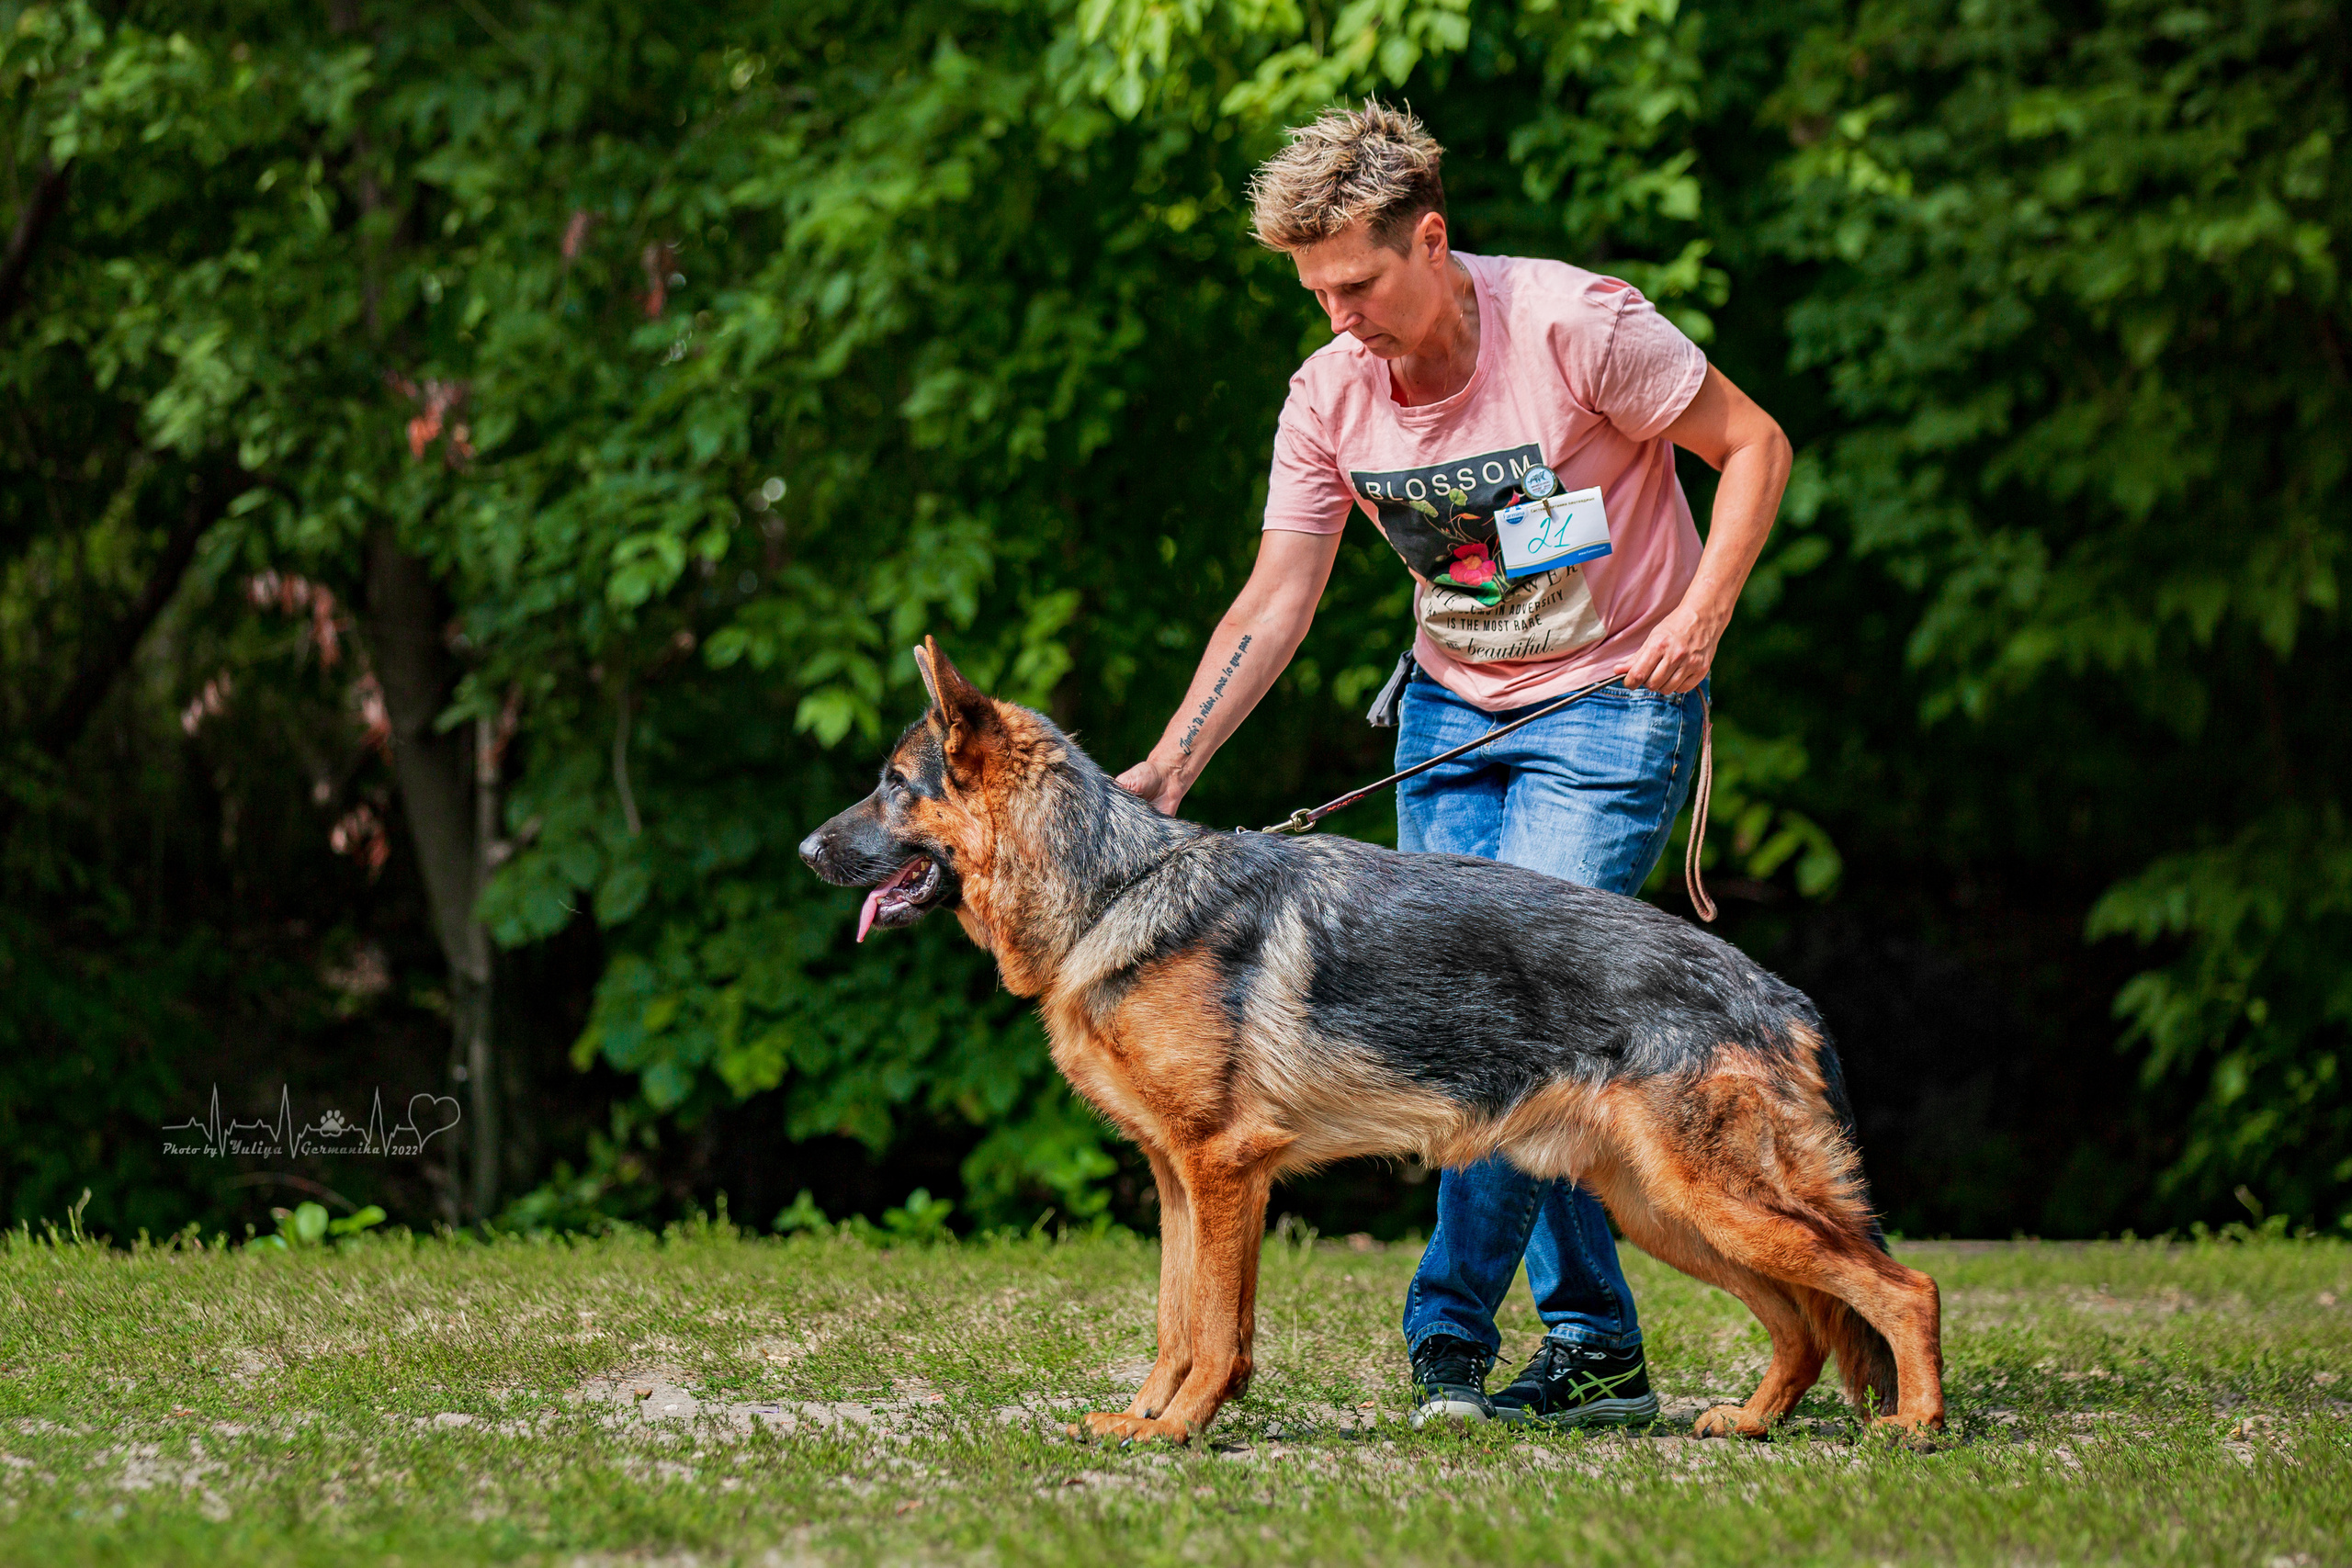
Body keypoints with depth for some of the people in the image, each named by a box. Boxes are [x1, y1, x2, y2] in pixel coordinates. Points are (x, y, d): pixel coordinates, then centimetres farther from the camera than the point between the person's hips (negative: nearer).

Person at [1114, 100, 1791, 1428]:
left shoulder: (1573, 324, -20)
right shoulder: (1331, 396, -5)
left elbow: (1755, 445, -11)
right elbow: (1276, 600, -2)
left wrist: (1702, 613, -23)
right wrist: (1170, 767, -13)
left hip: (1612, 709, -6)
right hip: (1450, 710, 6)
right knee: (1456, 1006, 1)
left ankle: (1451, 1328, -11)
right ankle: (1597, 1345, 7)